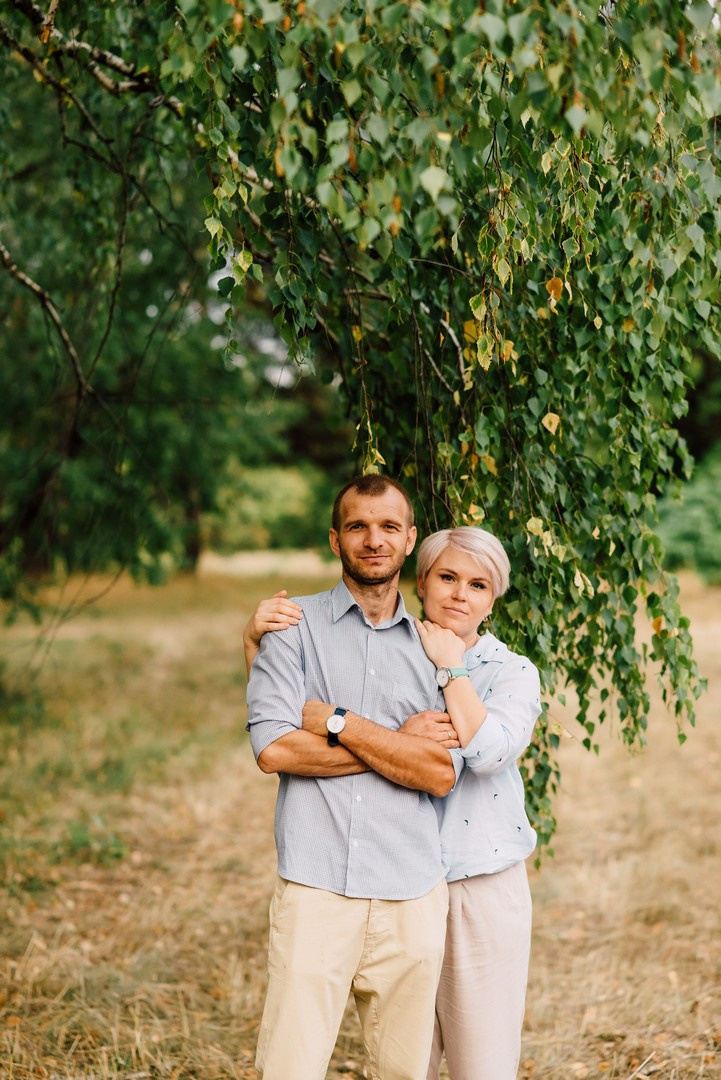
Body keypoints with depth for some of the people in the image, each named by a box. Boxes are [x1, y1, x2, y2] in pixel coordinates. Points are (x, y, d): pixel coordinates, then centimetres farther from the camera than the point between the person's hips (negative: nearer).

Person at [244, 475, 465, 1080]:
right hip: (316, 889, -3)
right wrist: (401, 744, -5)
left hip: (413, 895, 3)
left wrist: (335, 722, -7)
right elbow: (273, 748, -8)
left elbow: (442, 774, 0)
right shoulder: (296, 625, 6)